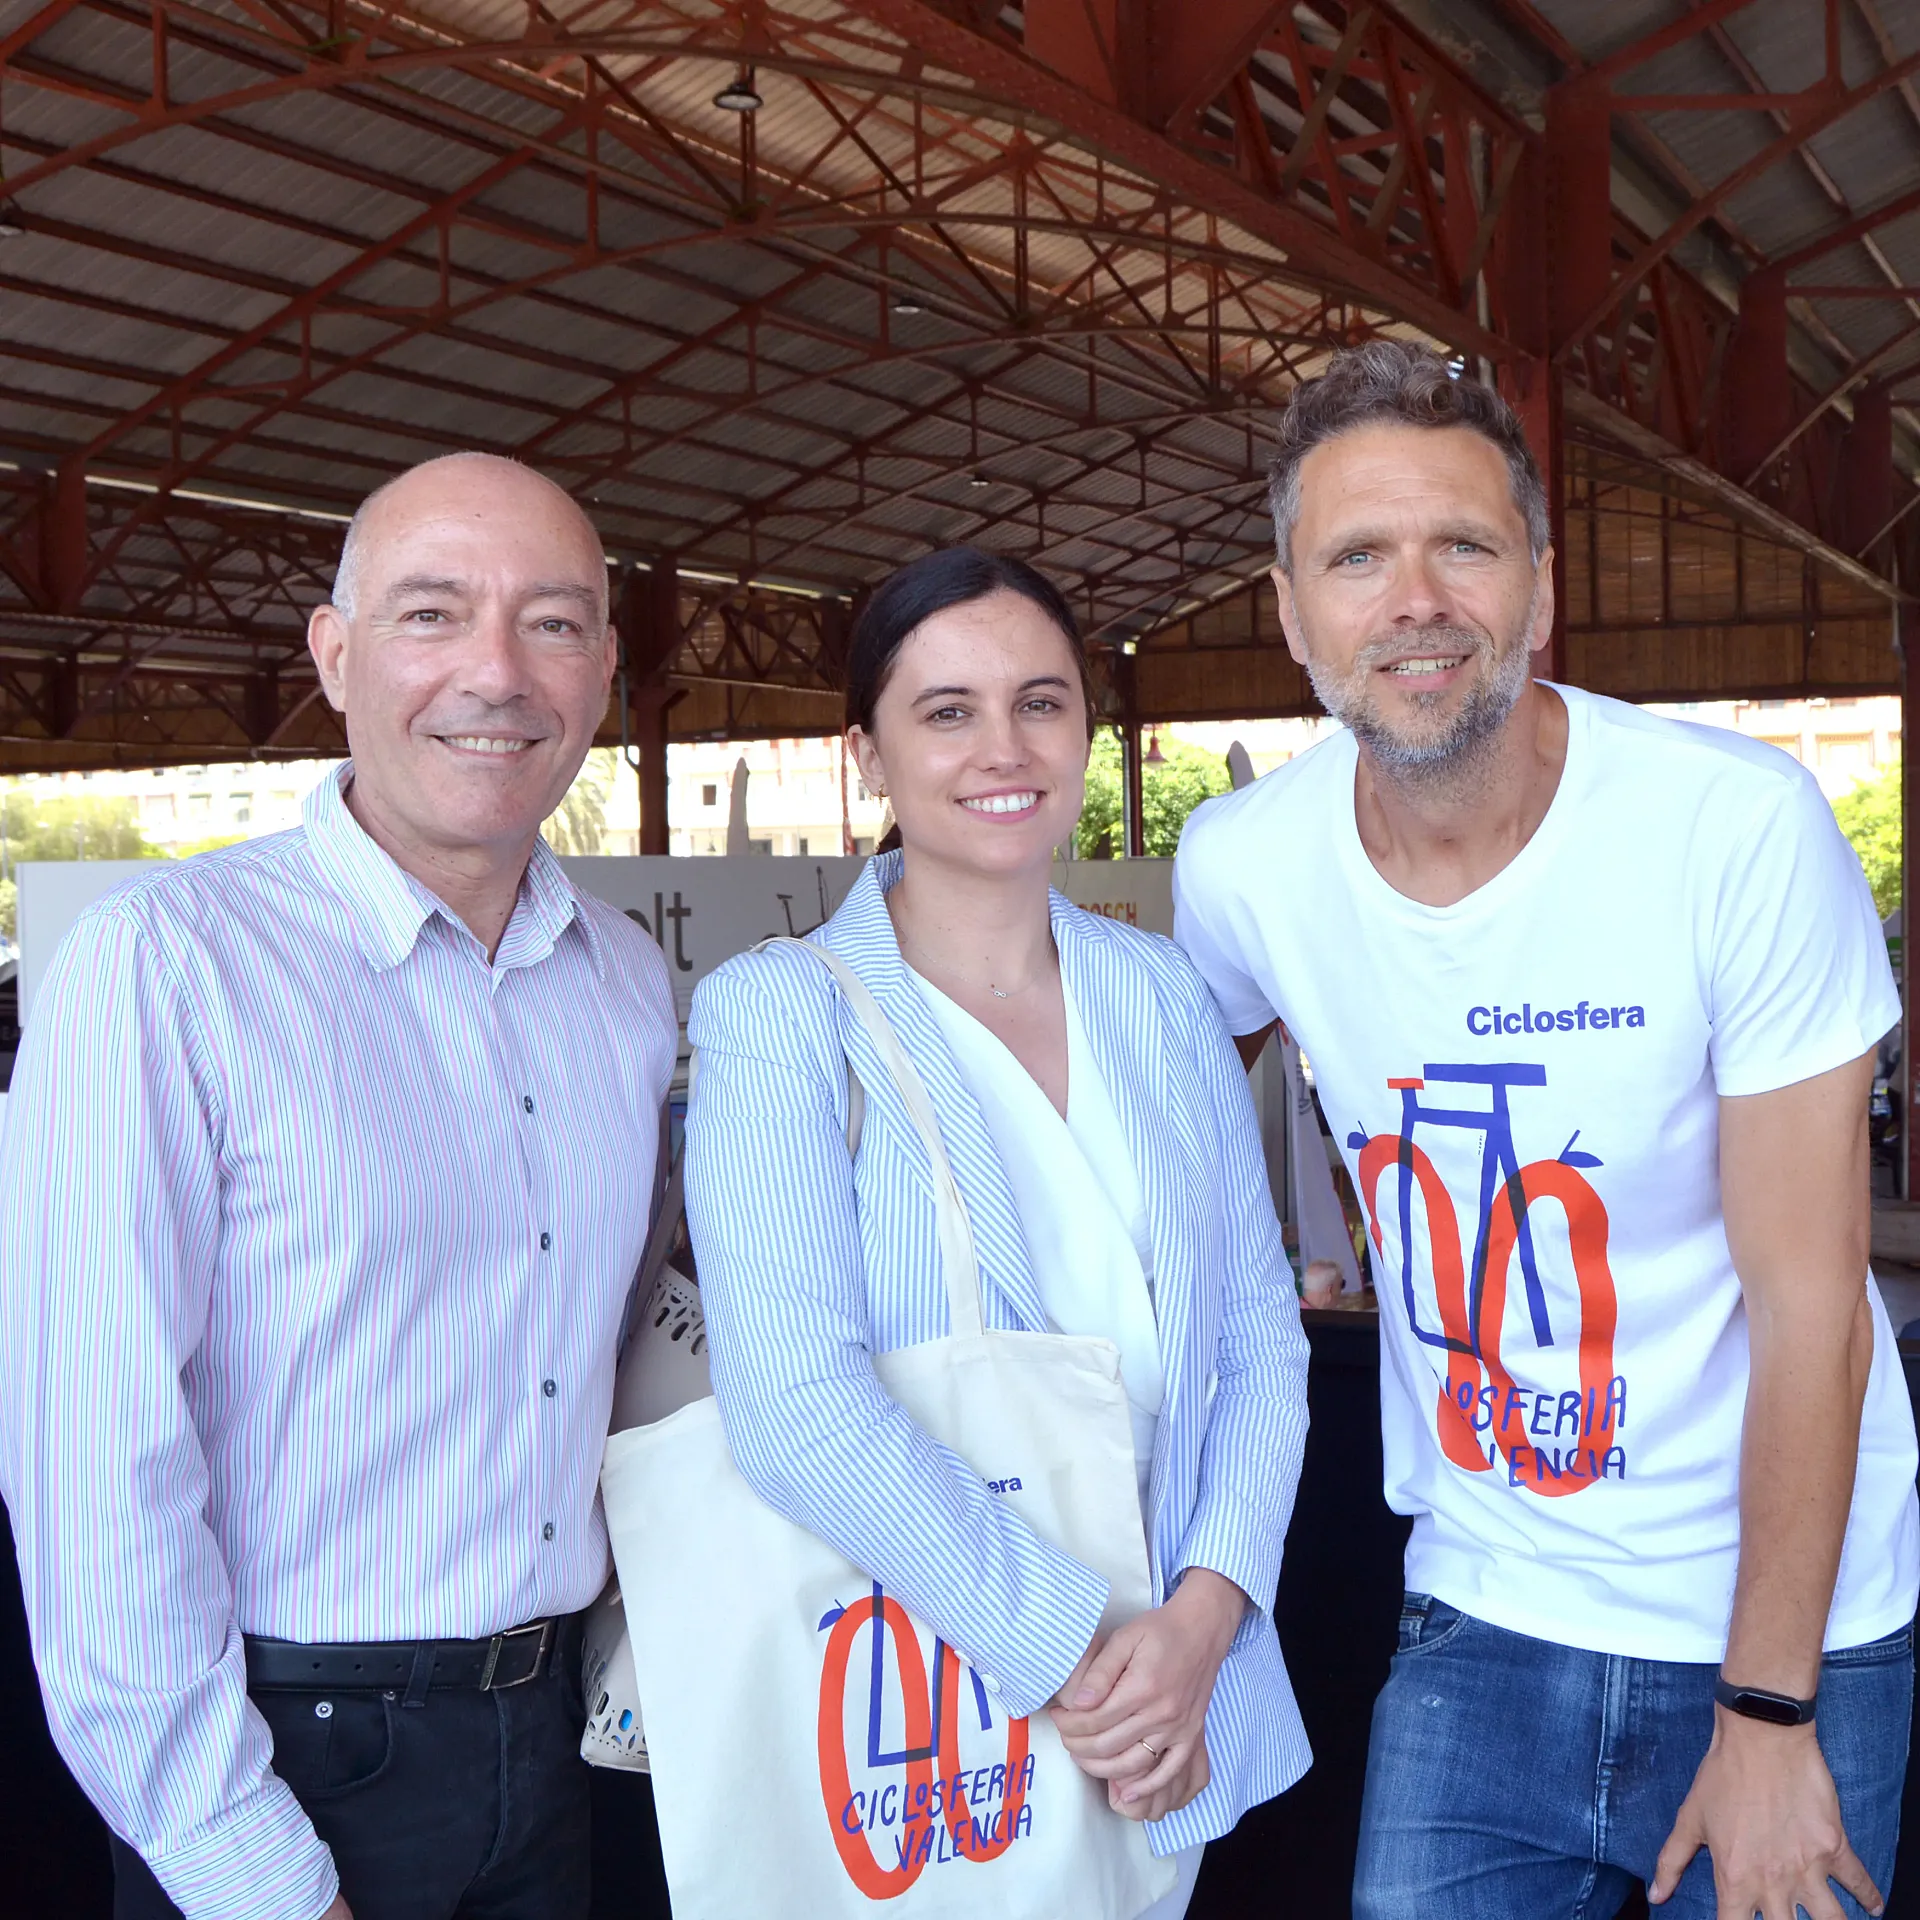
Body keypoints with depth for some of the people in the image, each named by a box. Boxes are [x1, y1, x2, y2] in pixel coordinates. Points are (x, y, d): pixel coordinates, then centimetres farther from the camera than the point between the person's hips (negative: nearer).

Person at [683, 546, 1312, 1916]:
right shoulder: (777, 1014, -11)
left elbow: (1261, 1332, 3)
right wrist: (1069, 1657, -19)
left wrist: (1203, 1614, -12)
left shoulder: (1164, 996, 4)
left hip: (1174, 1679, 4)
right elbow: (795, 1404, -20)